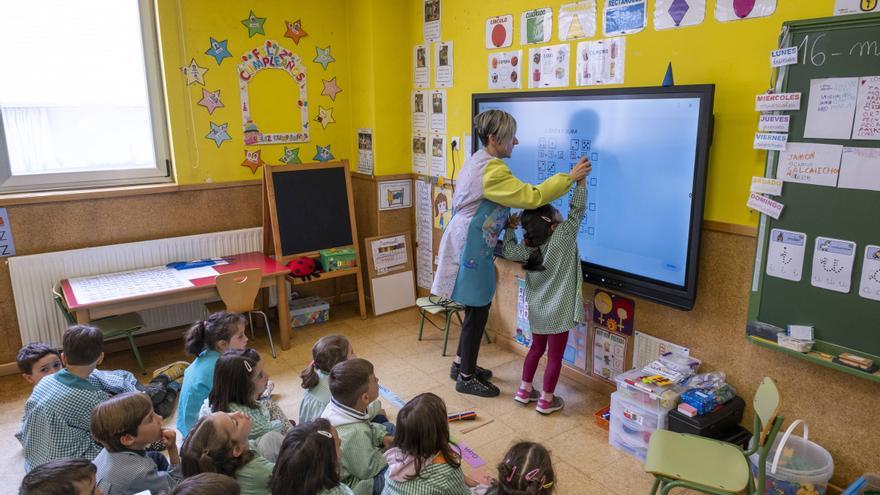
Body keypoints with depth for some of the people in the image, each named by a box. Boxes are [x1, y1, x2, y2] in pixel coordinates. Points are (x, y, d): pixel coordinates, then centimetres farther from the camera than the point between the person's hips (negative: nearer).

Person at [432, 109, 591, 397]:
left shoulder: (480, 162, 12)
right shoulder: (491, 169, -21)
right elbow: (531, 196, -25)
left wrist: (510, 220, 4)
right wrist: (570, 177, -18)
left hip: (470, 245, 10)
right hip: (470, 249, -10)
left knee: (476, 309, 19)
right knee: (478, 312, 1)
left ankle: (461, 365, 33)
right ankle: (466, 378, 15)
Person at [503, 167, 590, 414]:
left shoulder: (527, 248, -7)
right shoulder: (564, 236, -20)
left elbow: (509, 251, 7)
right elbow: (576, 211, -15)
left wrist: (510, 228, 14)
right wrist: (580, 180, -12)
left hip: (537, 310, 5)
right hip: (557, 311, -5)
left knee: (536, 348, 23)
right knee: (555, 355, 8)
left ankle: (524, 390, 31)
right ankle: (547, 400, 18)